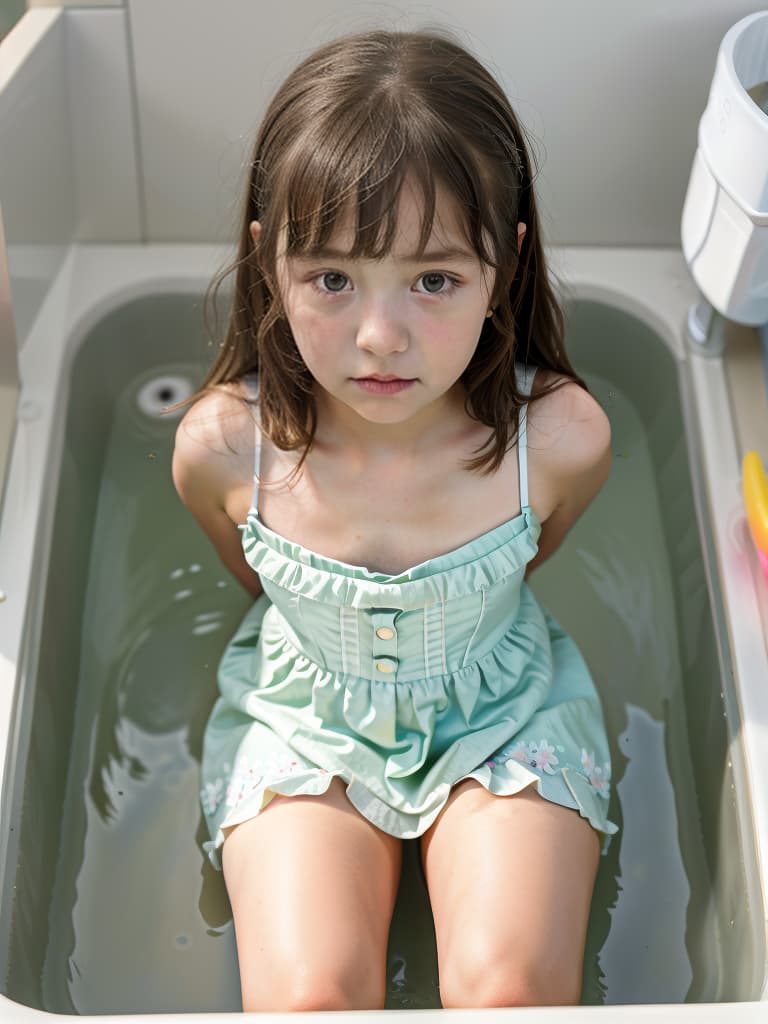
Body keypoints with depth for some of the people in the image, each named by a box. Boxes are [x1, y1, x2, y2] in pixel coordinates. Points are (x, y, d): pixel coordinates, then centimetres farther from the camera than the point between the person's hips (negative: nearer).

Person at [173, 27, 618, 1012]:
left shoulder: (561, 437, -25)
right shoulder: (222, 448, -24)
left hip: (501, 709, 0)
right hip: (305, 717, 1)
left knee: (511, 989, -16)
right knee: (307, 997, -16)